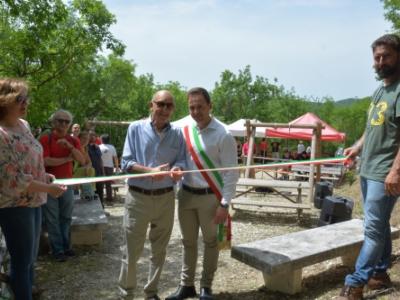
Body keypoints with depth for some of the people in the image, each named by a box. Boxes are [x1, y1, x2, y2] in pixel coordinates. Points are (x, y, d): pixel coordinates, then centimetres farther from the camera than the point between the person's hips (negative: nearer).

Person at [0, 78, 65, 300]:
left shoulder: (23, 124, 5)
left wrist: (43, 175, 7)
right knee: (22, 261, 5)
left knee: (30, 258, 19)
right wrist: (48, 188, -17)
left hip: (33, 201, 8)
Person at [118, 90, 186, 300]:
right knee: (132, 250, 4)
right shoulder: (135, 128, -3)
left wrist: (177, 169, -23)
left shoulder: (177, 134, 4)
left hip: (165, 198, 3)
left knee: (159, 250, 14)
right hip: (138, 197, -3)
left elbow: (181, 161, 1)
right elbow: (125, 163, -7)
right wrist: (150, 171, -22)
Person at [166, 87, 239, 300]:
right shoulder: (184, 130, 2)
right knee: (188, 242, 15)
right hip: (186, 194, 4)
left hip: (210, 197, -4)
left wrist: (224, 204, -15)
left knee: (210, 242, 11)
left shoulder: (223, 135, -12)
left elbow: (231, 172, -12)